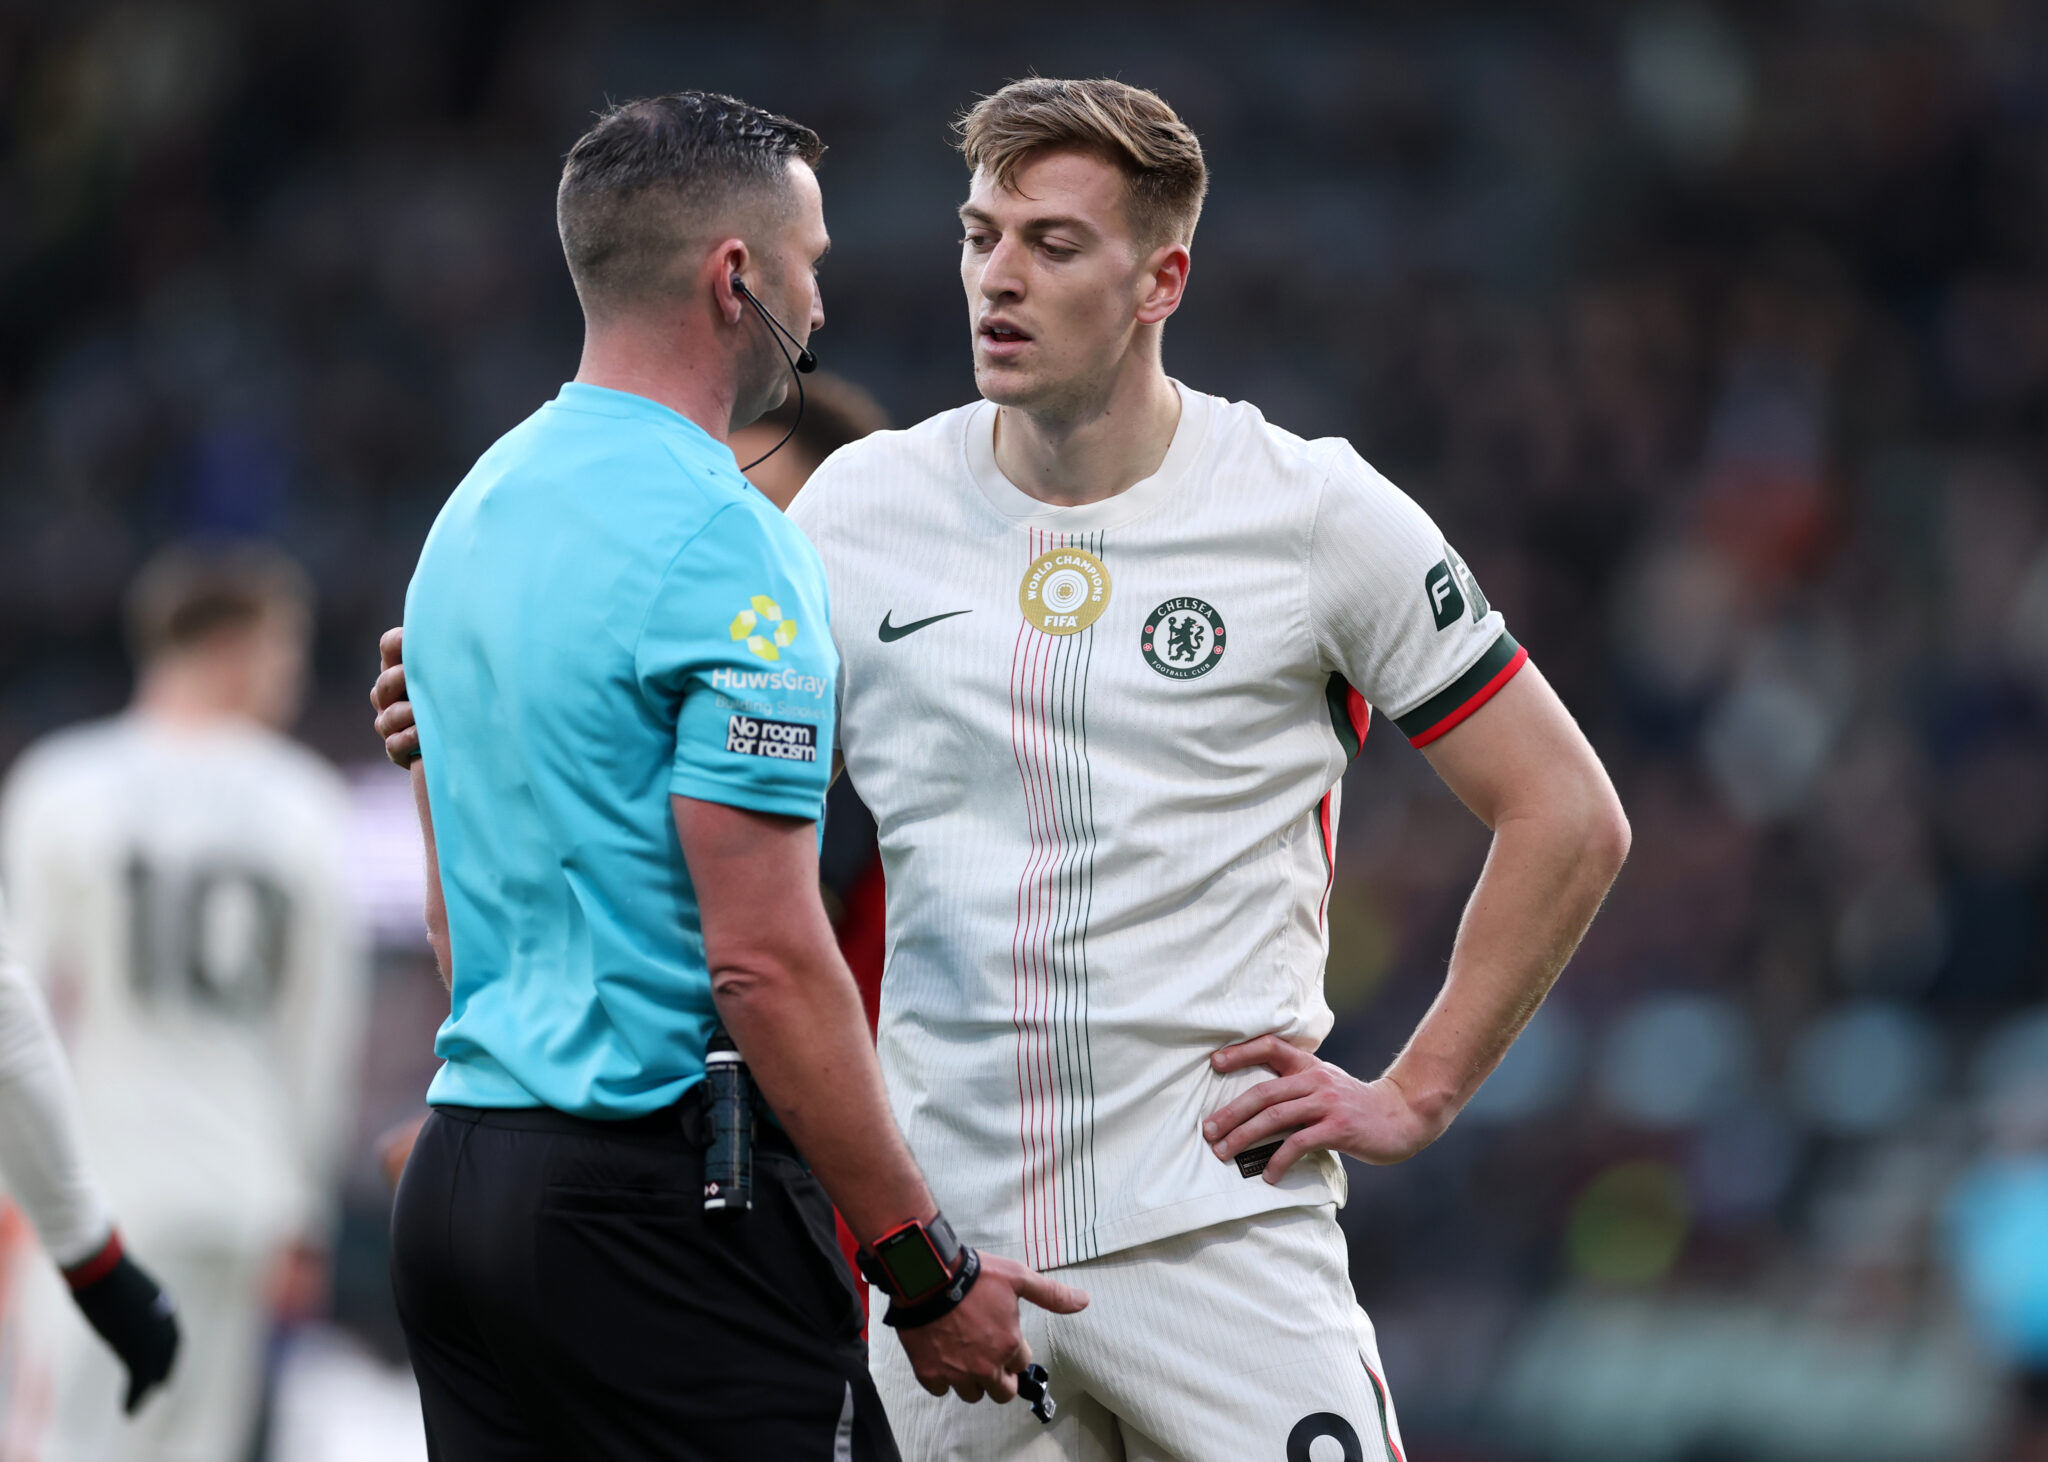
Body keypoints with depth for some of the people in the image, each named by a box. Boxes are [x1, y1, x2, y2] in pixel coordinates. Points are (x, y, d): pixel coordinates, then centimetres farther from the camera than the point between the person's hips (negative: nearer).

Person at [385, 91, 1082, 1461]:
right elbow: (766, 957, -18)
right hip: (663, 1192, -9)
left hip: (454, 1169, 9)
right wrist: (928, 1269, -13)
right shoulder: (724, 544, -13)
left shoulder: (472, 510, 15)